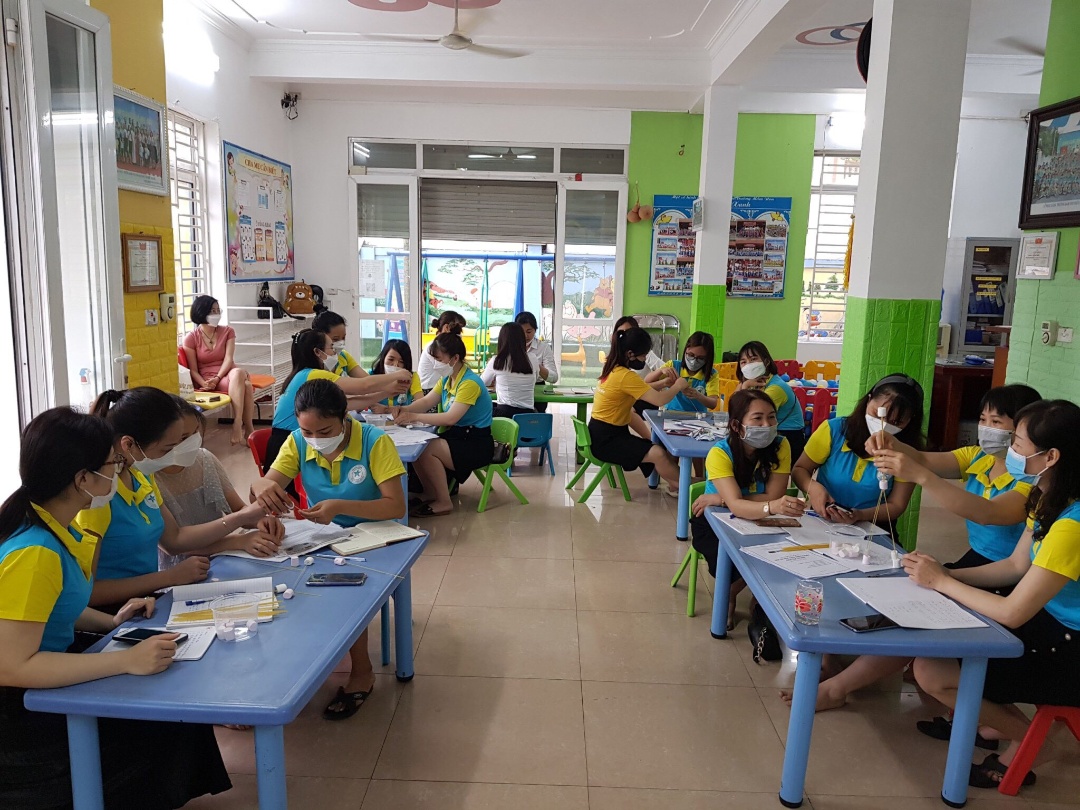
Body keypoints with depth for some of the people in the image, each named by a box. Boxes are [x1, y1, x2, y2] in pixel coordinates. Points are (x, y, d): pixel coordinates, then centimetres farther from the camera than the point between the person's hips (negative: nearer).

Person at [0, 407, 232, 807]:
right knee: (165, 729, -8)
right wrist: (126, 660, -30)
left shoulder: (54, 526, 0)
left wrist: (110, 622, 1)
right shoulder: (33, 553, -29)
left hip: (45, 683, 8)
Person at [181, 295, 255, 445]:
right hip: (207, 378, -3)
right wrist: (205, 384, -22)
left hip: (227, 374, 3)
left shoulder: (227, 331, 9)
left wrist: (217, 378, -21)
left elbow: (228, 359, -4)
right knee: (245, 384, -36)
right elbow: (193, 370, -1)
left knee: (238, 372, -38)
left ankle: (238, 424, -39)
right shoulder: (191, 338, 1)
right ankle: (248, 428, -35)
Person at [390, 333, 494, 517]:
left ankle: (444, 502, -8)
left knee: (426, 450, -24)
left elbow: (451, 418, -28)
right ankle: (430, 493, 9)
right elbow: (426, 402, 8)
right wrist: (403, 410, -11)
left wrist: (414, 417, -26)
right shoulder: (447, 379, 9)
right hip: (456, 436, 9)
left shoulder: (469, 383, -21)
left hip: (475, 445, -9)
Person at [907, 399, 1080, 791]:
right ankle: (999, 718, 16)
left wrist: (940, 582, -15)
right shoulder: (1048, 499, -2)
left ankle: (1023, 735, 12)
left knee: (931, 673, -15)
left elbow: (1011, 614, -26)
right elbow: (1015, 566, 9)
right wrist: (943, 572, -4)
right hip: (1048, 621, 9)